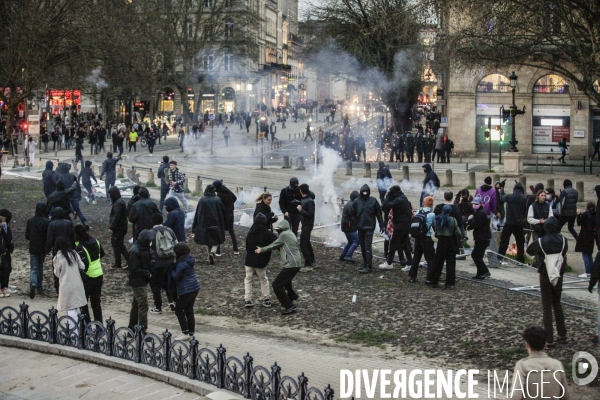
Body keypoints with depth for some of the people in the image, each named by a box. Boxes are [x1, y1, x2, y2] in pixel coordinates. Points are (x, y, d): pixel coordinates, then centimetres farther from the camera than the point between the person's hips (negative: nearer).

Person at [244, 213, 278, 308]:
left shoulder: (250, 233, 1)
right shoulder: (268, 234, -12)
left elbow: (247, 247, 9)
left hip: (249, 261, 2)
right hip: (261, 262, -2)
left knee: (248, 279, 14)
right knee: (263, 280, 16)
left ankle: (247, 300, 5)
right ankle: (266, 299, 15)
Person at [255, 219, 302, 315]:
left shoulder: (284, 235, -10)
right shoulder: (290, 234, 18)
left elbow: (273, 246, -5)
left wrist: (261, 250, 6)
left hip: (290, 265, -10)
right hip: (296, 263, 10)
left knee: (276, 285, -7)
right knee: (284, 279, 35)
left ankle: (290, 307, -8)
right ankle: (292, 295, 55)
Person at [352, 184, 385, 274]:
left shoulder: (373, 201, -5)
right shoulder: (357, 201, -1)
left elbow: (378, 213, -2)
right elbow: (353, 213, 3)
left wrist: (381, 225, -1)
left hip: (369, 227, -4)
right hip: (360, 227, 4)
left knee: (368, 247, -8)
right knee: (362, 246, 13)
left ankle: (369, 266, -6)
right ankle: (365, 263, 27)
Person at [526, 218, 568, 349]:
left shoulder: (541, 242, -15)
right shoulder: (563, 240, -7)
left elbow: (529, 251, 0)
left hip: (545, 276, -3)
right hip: (559, 276, 3)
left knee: (547, 308, 3)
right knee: (557, 304, 21)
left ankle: (549, 340, 2)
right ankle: (562, 335, 25)